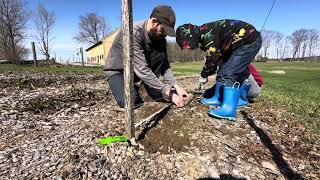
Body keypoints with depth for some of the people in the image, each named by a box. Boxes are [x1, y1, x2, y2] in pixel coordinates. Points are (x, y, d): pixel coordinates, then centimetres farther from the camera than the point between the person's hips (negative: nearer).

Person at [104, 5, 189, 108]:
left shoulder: (159, 37, -10)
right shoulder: (133, 33, -31)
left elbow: (164, 65, -8)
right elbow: (141, 69, -37)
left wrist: (176, 86, -23)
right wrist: (168, 94, -37)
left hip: (138, 68, 5)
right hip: (117, 70, -5)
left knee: (160, 55, -22)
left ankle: (153, 91, -8)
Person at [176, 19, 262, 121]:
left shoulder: (207, 34, -24)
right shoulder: (203, 35, 6)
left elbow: (212, 58, -22)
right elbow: (217, 55, 14)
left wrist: (204, 75, -8)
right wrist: (206, 73, 11)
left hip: (249, 41, -10)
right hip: (237, 44, 10)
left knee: (230, 74, -20)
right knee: (223, 71, 10)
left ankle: (228, 109, -21)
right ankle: (218, 99, 19)